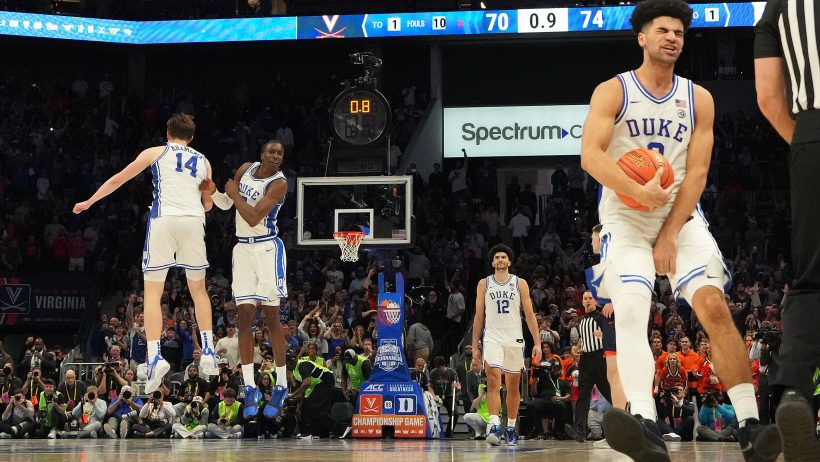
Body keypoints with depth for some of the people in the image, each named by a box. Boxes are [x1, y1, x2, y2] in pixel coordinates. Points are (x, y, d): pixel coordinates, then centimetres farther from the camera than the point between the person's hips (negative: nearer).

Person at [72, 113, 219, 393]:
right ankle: (208, 352, 15)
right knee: (198, 289, 19)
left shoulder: (155, 152, 13)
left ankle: (155, 357, -15)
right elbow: (208, 204, 29)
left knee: (152, 293, -1)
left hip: (163, 219, -2)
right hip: (194, 221, 3)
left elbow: (118, 179, 17)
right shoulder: (203, 162, 20)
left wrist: (90, 202, 29)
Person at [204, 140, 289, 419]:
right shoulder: (246, 169, 5)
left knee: (272, 317, -3)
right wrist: (213, 192, -3)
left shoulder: (279, 183, -13)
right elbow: (225, 204, 17)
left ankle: (281, 388, 5)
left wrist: (235, 194, -10)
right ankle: (250, 389, 2)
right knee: (245, 317, -1)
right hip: (243, 248, 5)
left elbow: (253, 218, -21)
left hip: (267, 248, -5)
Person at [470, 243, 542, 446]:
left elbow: (529, 315, 4)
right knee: (493, 381, -19)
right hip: (493, 338, -1)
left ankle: (511, 428, 21)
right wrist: (474, 347, 6)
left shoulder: (520, 283, 6)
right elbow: (479, 316, 10)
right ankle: (494, 426, -28)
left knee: (513, 386, 9)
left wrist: (537, 343, -3)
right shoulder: (484, 284, 7)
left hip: (515, 340, 1)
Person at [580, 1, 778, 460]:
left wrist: (670, 237, -11)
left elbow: (697, 173, -1)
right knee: (630, 311, -22)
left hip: (682, 218, 2)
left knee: (715, 306, -15)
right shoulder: (613, 91, -2)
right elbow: (590, 154, -14)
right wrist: (637, 191, -31)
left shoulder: (698, 99, 5)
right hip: (626, 221, -2)